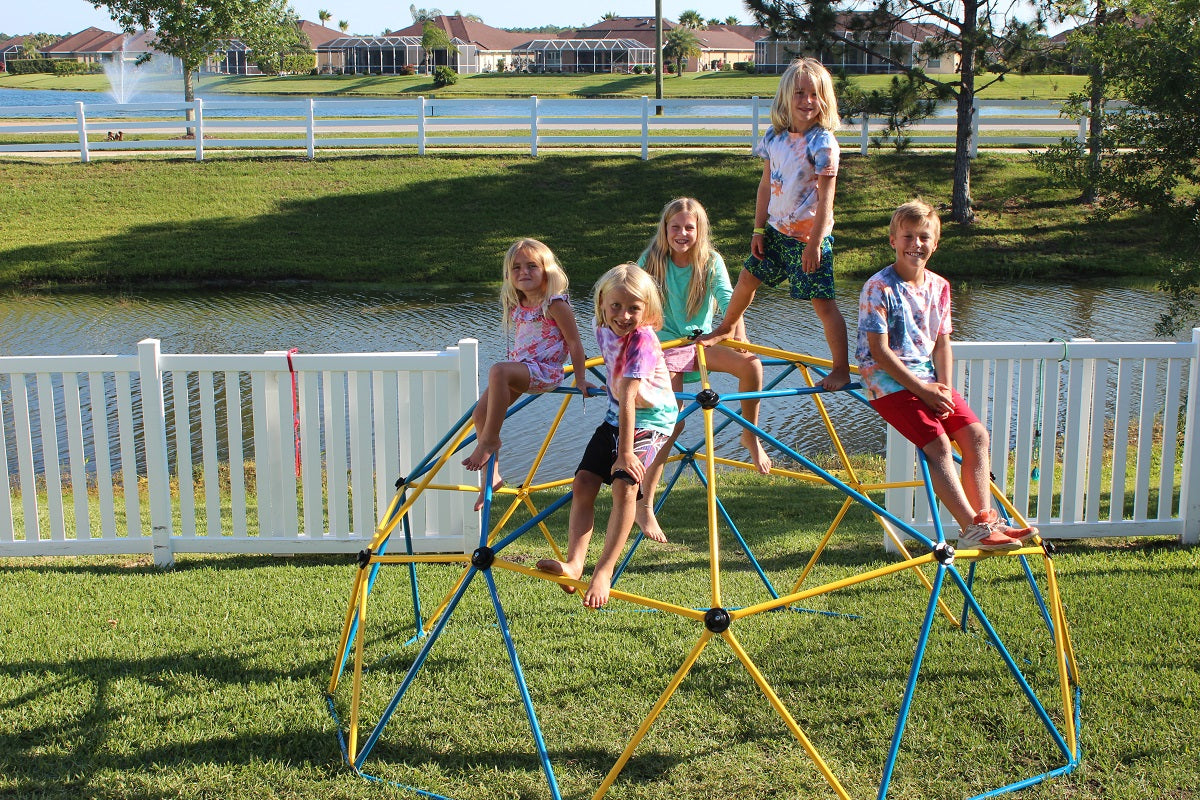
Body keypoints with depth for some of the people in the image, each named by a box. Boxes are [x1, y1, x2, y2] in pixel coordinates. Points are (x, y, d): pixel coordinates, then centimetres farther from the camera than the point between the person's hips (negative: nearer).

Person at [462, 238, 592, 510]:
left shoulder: (554, 303, -11)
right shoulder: (516, 306, 11)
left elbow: (574, 342, -9)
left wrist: (580, 379, -9)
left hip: (545, 370, -8)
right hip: (519, 368, 9)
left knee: (498, 371, -37)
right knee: (480, 413, -4)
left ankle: (489, 441, -30)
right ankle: (492, 475, 8)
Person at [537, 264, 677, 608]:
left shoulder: (642, 341, -28)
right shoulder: (603, 329, -4)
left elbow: (628, 399, -33)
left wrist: (626, 453, -34)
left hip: (650, 420, -8)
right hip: (615, 415, 8)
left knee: (625, 485, -25)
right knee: (583, 482, -5)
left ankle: (604, 571, -24)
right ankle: (574, 563, -8)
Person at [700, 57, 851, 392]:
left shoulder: (823, 143, -15)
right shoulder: (775, 136, 2)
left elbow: (826, 198, -17)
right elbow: (766, 185, 9)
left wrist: (814, 243, -19)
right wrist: (758, 229, 6)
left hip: (809, 235, -6)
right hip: (776, 229, 6)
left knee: (823, 303, -5)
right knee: (747, 278, 19)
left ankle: (842, 369, 4)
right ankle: (726, 329, 46)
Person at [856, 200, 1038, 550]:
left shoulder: (938, 287, 8)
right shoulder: (879, 288, -13)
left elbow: (942, 342, 9)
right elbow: (880, 351, -16)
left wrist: (943, 386, -8)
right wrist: (922, 390, -17)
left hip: (928, 380, 7)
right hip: (889, 381, -7)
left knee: (975, 433, -7)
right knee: (937, 444, -20)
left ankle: (985, 518, -2)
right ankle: (972, 529, -19)